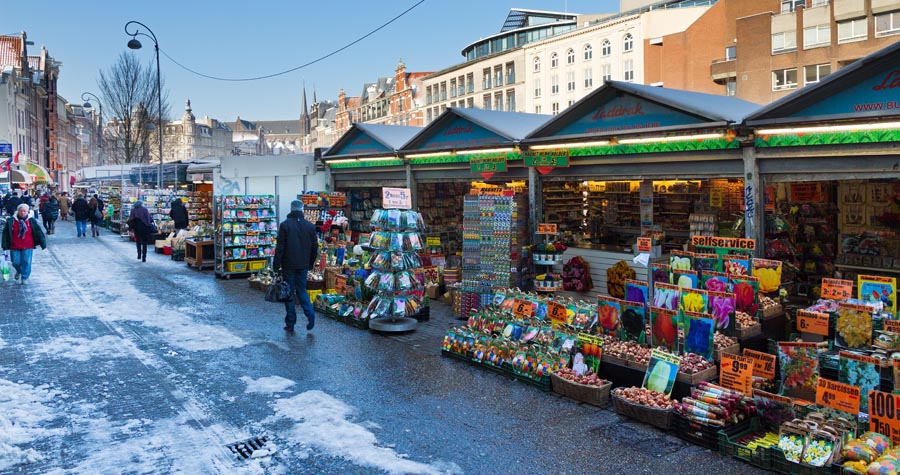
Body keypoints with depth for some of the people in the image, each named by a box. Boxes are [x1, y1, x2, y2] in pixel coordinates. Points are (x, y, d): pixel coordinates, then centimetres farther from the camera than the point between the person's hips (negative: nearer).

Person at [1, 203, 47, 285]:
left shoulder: (32, 221, -2)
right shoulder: (11, 221, -2)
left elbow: (39, 232, -2)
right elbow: (5, 234, 2)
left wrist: (43, 243, -5)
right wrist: (5, 245, 0)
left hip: (28, 247, -1)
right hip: (14, 247, 1)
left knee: (26, 262, -4)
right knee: (16, 263, 6)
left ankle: (25, 277, 13)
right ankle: (19, 271, 39)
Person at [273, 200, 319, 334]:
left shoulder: (285, 225, -9)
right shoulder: (310, 226, 3)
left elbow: (280, 247, -10)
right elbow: (314, 247, 7)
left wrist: (276, 266, -4)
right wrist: (310, 264, 18)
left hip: (288, 265, -3)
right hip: (303, 265, 3)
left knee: (289, 293, 5)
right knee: (302, 290, 17)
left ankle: (290, 325, 9)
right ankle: (310, 314, -5)